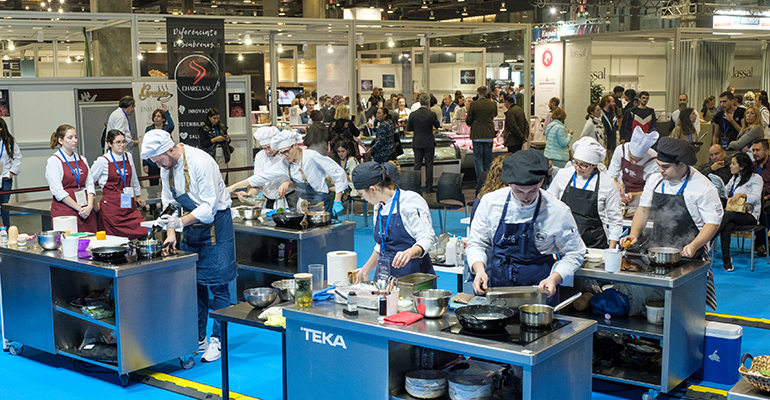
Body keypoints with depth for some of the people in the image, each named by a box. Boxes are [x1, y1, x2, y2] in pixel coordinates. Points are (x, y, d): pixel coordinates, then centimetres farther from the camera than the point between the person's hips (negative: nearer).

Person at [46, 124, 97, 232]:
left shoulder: (82, 160, 14)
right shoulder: (54, 161, -4)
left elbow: (90, 184, 9)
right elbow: (58, 192, -10)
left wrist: (90, 206, -7)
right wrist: (79, 208, -13)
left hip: (87, 211, 5)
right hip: (64, 210, -5)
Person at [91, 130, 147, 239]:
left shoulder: (128, 157, 10)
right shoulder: (103, 161, -4)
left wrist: (138, 195, 31)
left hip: (128, 205, 5)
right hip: (111, 206, -4)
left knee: (144, 233, -11)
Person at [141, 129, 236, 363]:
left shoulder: (200, 162, -23)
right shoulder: (167, 168, 1)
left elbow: (209, 206, -25)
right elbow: (169, 204, 9)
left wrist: (180, 222, -33)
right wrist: (171, 233, -4)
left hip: (214, 224, -7)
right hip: (190, 224, 7)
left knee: (217, 284, -5)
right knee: (193, 284, 9)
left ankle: (217, 340, 3)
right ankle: (198, 338, 20)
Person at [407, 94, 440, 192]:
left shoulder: (413, 114, -6)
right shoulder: (431, 114, -12)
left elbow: (408, 128, 2)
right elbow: (437, 126, 3)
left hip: (417, 143, 2)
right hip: (429, 143, -2)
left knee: (417, 165, 8)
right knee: (429, 165, 5)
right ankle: (429, 187, 6)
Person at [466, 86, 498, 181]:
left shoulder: (473, 105, -10)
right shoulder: (493, 104, 0)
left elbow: (468, 121, -5)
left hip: (477, 135, -3)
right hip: (489, 135, 3)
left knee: (478, 159, 2)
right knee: (488, 159, 12)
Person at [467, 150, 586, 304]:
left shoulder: (559, 212, -8)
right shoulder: (490, 202, -3)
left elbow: (574, 254, 3)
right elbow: (477, 243, 7)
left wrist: (554, 278, -13)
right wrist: (480, 270, -11)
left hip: (538, 292, -1)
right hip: (495, 288, 1)